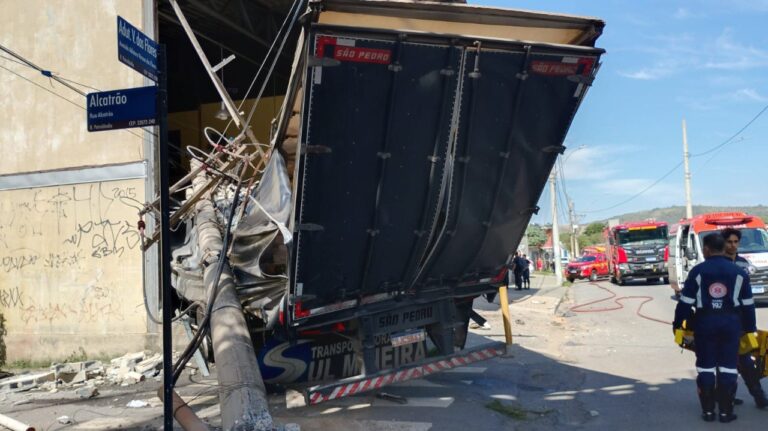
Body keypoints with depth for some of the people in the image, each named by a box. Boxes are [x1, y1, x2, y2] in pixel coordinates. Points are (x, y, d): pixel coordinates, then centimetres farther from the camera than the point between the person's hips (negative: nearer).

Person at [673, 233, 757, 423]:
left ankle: (708, 410, 12)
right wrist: (749, 328, 19)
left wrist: (678, 323, 6)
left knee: (706, 367, 7)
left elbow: (686, 301, -4)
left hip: (705, 321, -1)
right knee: (728, 367, 7)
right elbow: (748, 304, 10)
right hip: (731, 321, 1)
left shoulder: (698, 271, -3)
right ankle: (726, 411, 10)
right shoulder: (738, 272, 6)